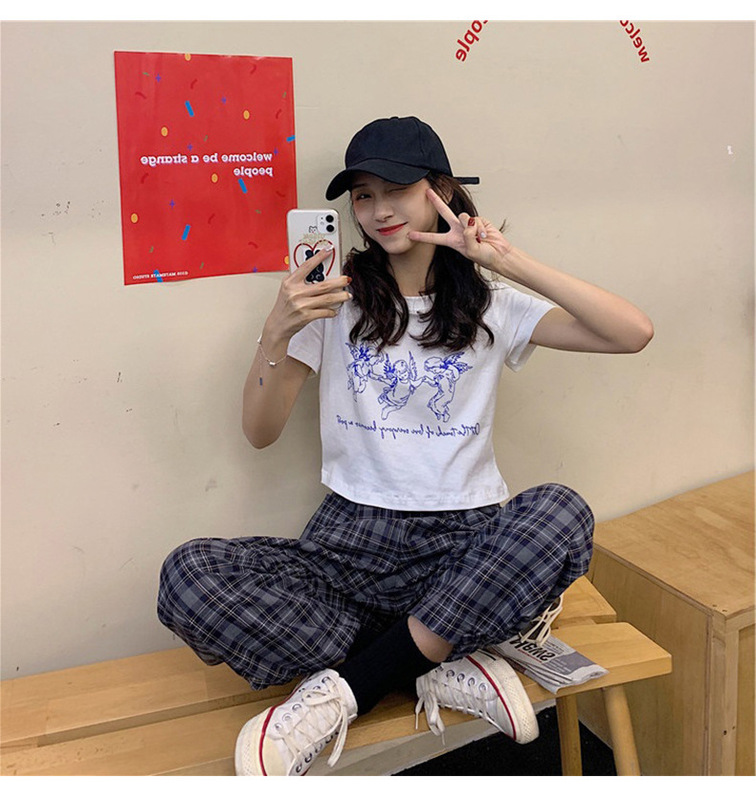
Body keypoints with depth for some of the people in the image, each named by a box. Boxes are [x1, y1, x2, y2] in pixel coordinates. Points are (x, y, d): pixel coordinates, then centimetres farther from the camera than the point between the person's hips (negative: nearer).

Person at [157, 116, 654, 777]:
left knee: (563, 512, -32)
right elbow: (260, 432, 2)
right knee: (189, 577, -23)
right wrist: (276, 332, -15)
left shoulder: (491, 305, 7)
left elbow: (633, 333, -5)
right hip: (353, 539, 1)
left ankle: (340, 693, -21)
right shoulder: (335, 298, 7)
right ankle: (441, 666, -16)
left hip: (466, 541, 0)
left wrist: (511, 262, -11)